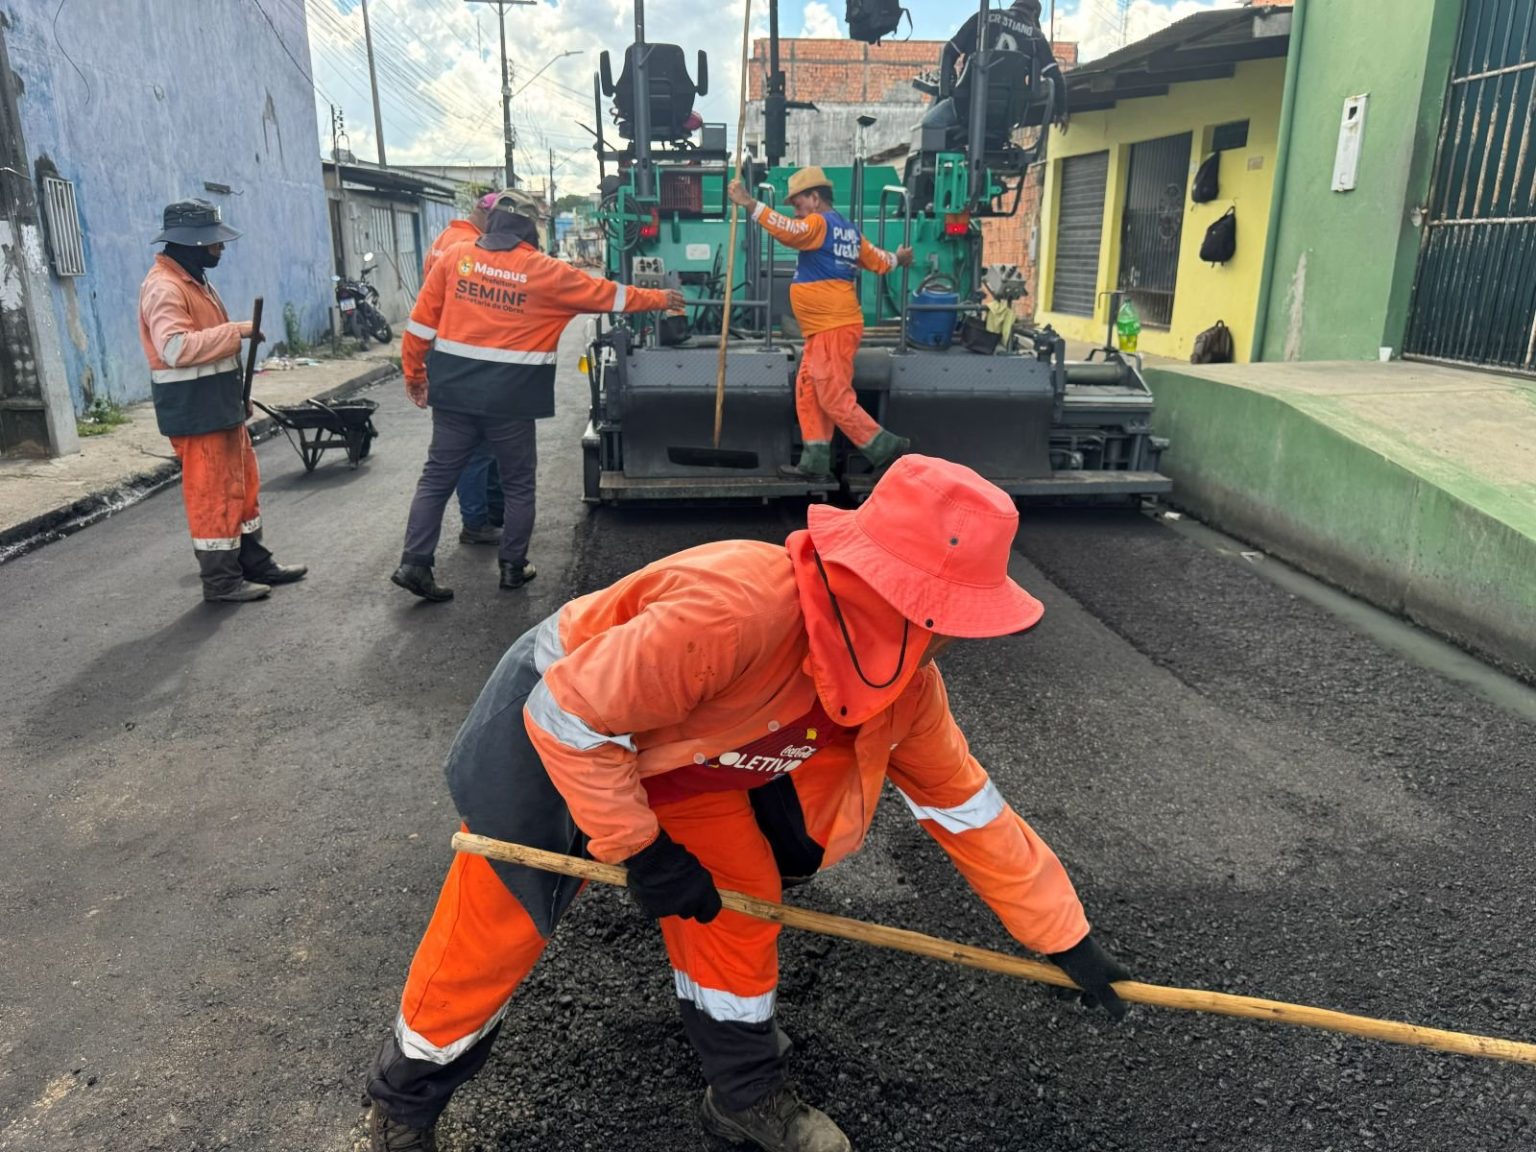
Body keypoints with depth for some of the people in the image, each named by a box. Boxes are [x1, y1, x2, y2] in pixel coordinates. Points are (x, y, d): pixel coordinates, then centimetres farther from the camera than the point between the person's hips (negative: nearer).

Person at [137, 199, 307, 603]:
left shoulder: (195, 280, 17)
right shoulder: (164, 287, -16)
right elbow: (175, 347, -30)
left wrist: (238, 394, 21)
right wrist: (235, 330, -25)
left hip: (221, 405, 10)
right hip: (195, 412, -10)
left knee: (243, 485, 16)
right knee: (211, 493, -4)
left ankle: (254, 562, 26)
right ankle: (220, 579, 5)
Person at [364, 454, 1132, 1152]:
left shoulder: (904, 683, -15)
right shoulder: (737, 605, -42)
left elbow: (966, 805, -4)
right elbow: (569, 715, -33)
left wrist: (1066, 939, 1)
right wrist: (641, 848, -23)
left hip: (677, 758, 6)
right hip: (543, 736, -6)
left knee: (740, 902, 1)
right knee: (485, 945, 4)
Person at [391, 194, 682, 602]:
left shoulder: (454, 256, 6)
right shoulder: (544, 270, -1)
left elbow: (422, 321, 6)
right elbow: (608, 294, 8)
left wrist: (414, 374, 16)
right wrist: (660, 298, 22)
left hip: (453, 389, 3)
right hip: (509, 397, -3)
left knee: (437, 476, 11)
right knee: (518, 484, 12)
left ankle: (414, 563, 7)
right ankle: (514, 567, 19)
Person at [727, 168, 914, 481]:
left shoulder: (820, 223, -9)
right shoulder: (847, 230, 19)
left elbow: (789, 231, -28)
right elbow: (879, 261, 27)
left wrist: (749, 204, -32)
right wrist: (898, 259, 50)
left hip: (834, 329, -10)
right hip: (824, 330, 10)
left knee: (835, 398, -7)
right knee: (808, 393, 9)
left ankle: (886, 447, 3)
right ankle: (815, 462, 10)